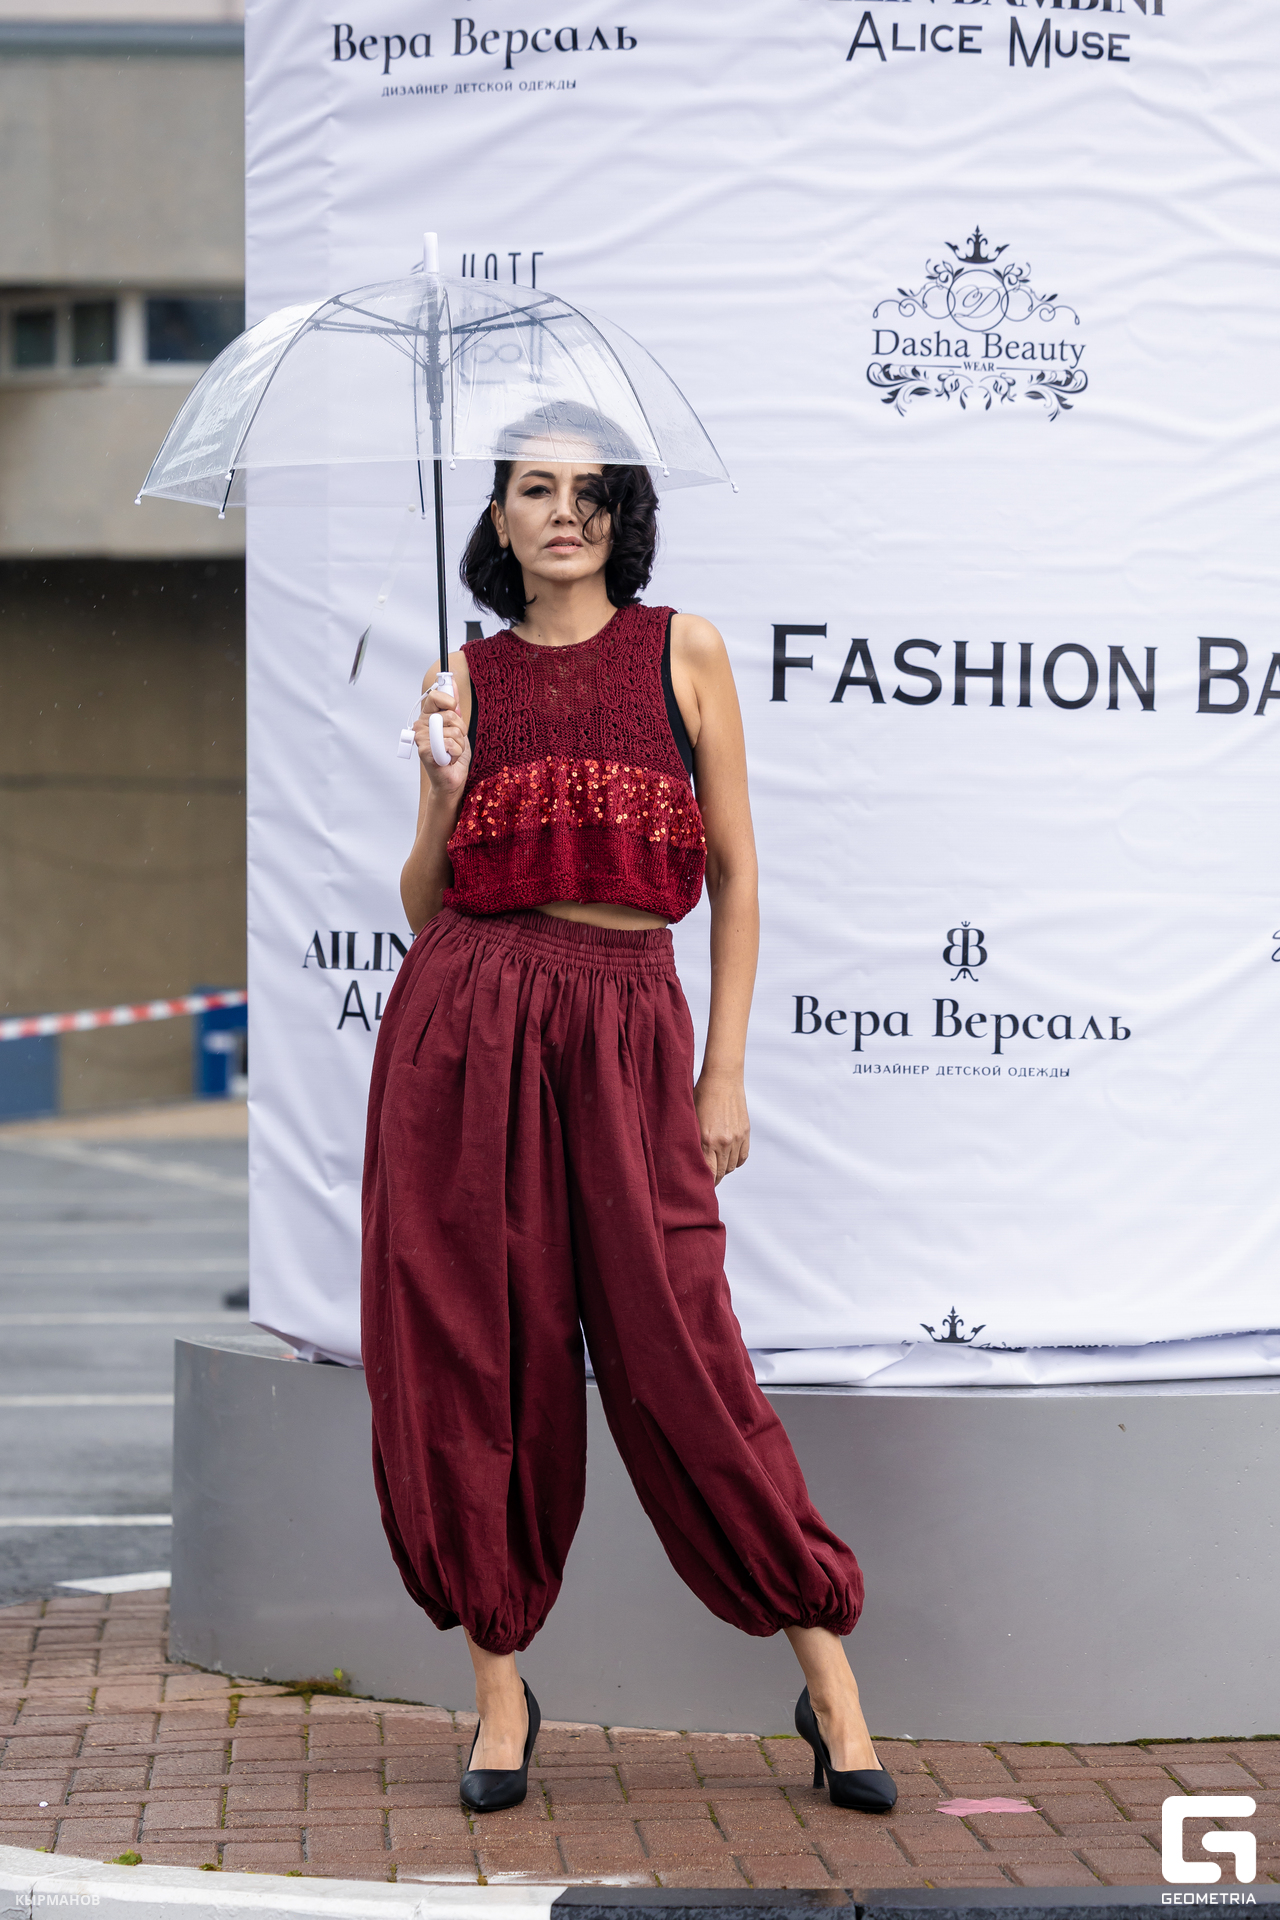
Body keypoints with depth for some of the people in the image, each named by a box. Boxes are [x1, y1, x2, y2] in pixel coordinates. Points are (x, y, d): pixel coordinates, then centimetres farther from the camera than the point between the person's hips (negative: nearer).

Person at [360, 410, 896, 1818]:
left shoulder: (683, 652, 7)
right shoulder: (467, 681, 11)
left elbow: (735, 874, 6)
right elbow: (419, 907, 11)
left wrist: (725, 1073, 1)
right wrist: (446, 796, -7)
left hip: (627, 1029, -2)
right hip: (462, 1028, 2)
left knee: (678, 1356, -7)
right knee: (468, 1352, 0)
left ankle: (829, 1683, 2)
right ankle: (499, 1686, 12)